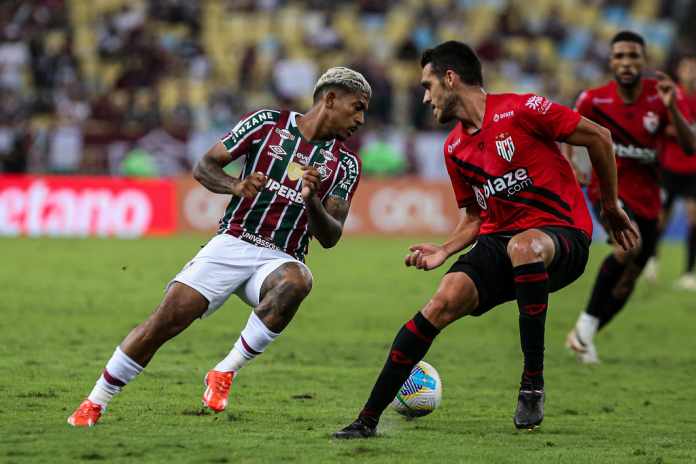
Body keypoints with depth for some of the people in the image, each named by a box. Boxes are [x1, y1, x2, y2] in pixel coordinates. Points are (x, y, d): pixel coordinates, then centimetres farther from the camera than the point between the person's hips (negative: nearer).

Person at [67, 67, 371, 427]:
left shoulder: (345, 165, 7)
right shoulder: (268, 124, 2)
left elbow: (330, 237, 1)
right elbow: (204, 167, 1)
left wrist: (312, 201, -19)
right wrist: (235, 186, -20)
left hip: (281, 259, 1)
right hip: (232, 245, -1)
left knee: (296, 282, -36)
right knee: (166, 319, -16)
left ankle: (225, 372, -23)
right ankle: (94, 403, 2)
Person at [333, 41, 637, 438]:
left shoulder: (520, 110, -8)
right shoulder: (455, 148, 13)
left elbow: (598, 137, -3)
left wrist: (611, 207, 4)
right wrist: (444, 251, 5)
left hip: (561, 235, -5)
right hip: (497, 240, 5)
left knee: (523, 246, -41)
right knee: (445, 301, -21)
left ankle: (533, 381, -29)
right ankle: (368, 419, -19)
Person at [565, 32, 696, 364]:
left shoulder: (659, 96, -8)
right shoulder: (594, 100, -10)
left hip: (646, 198, 4)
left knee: (625, 284, 8)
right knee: (629, 246, -33)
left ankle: (583, 336, 28)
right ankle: (586, 323, -19)